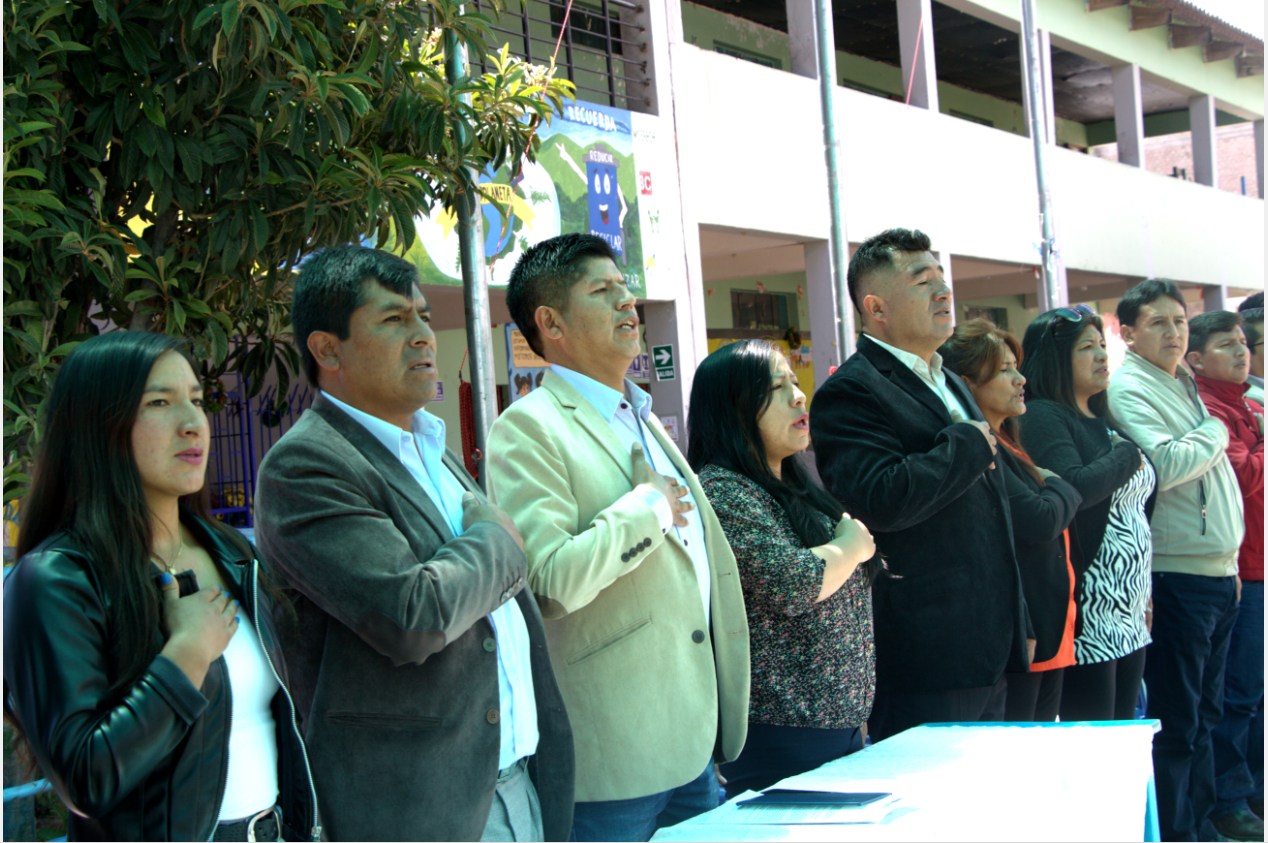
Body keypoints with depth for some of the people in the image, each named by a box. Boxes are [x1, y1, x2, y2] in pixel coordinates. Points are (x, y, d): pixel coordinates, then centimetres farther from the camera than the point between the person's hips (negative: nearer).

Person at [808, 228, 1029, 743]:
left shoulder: (950, 385, 19)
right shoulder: (852, 391, -12)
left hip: (987, 654, 9)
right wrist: (968, 443, -14)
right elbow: (882, 499, -28)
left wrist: (1017, 625, 25)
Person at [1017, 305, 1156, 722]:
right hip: (1087, 613, -9)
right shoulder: (1041, 417, -10)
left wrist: (1144, 594, 19)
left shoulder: (1103, 421, 17)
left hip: (1129, 614, 9)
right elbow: (1074, 488, -26)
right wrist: (1125, 453, -9)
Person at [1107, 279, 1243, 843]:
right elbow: (1163, 466, -24)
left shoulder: (1183, 383, 17)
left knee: (1204, 716, 15)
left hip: (1218, 573, 9)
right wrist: (1215, 432, -7)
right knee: (1175, 723, -3)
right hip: (1177, 578, -8)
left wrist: (1230, 560, 16)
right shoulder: (1129, 389, -10)